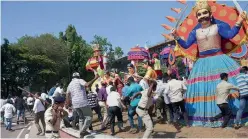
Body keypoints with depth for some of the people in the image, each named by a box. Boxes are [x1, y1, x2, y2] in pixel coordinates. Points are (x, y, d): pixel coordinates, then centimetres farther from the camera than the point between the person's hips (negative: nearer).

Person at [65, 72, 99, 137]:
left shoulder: (70, 84, 19)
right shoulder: (79, 80, -1)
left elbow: (67, 95, 20)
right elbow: (88, 85, -20)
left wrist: (67, 104, 25)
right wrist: (95, 78, -19)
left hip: (75, 104, 7)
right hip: (83, 102, -7)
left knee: (81, 117, 19)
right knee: (89, 116, 3)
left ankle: (82, 133, 14)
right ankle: (83, 131, -7)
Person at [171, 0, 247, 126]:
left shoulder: (218, 26, 2)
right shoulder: (195, 32, 8)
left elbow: (230, 34, -12)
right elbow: (186, 45, 8)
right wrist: (177, 37, -4)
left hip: (219, 60, -2)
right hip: (203, 63, 3)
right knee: (203, 88, 4)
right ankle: (205, 117, 16)